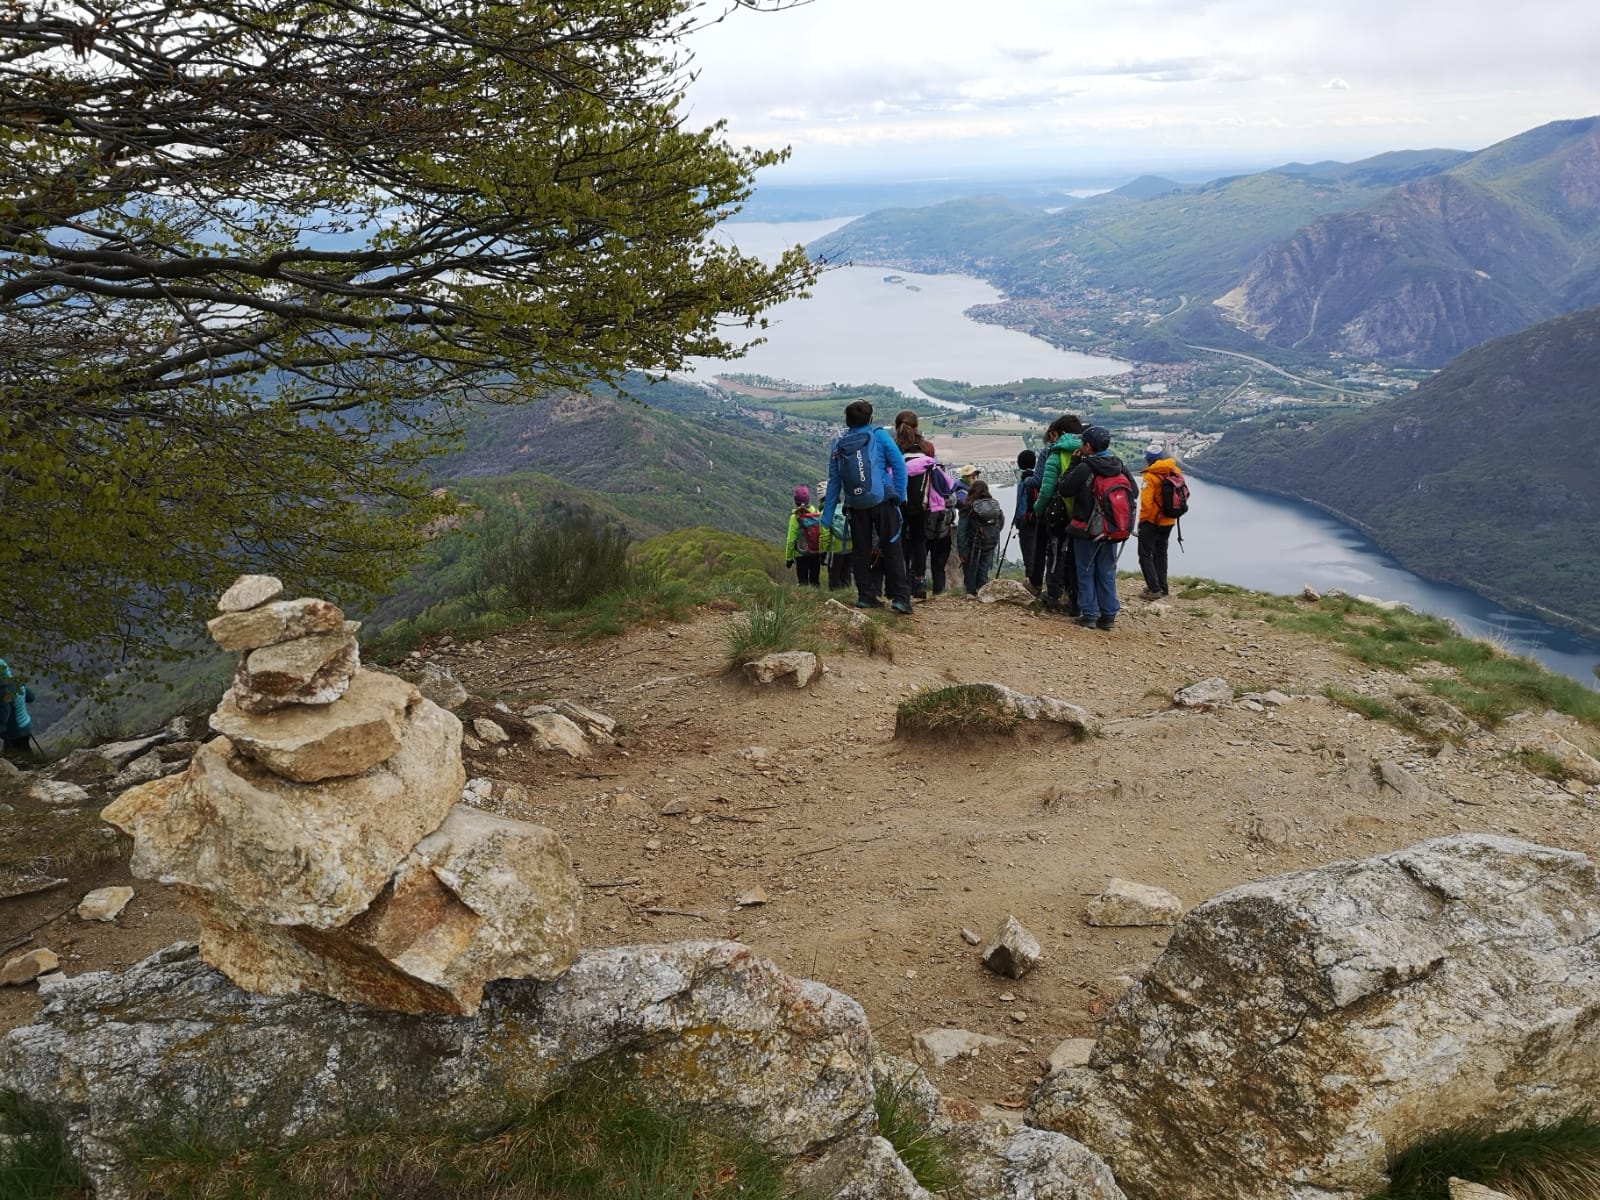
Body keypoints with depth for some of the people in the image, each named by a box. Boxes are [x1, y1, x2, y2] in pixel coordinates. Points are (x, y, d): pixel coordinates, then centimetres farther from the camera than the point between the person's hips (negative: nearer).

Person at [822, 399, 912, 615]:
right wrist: (899, 495, -4)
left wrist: (826, 517, 13)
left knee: (860, 552, 12)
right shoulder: (878, 435, 0)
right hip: (882, 501, -3)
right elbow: (899, 465, -8)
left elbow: (833, 482, 10)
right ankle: (900, 597, -10)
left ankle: (864, 596, 12)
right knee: (892, 549, -2)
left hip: (856, 506, 3)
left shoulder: (837, 445, 9)